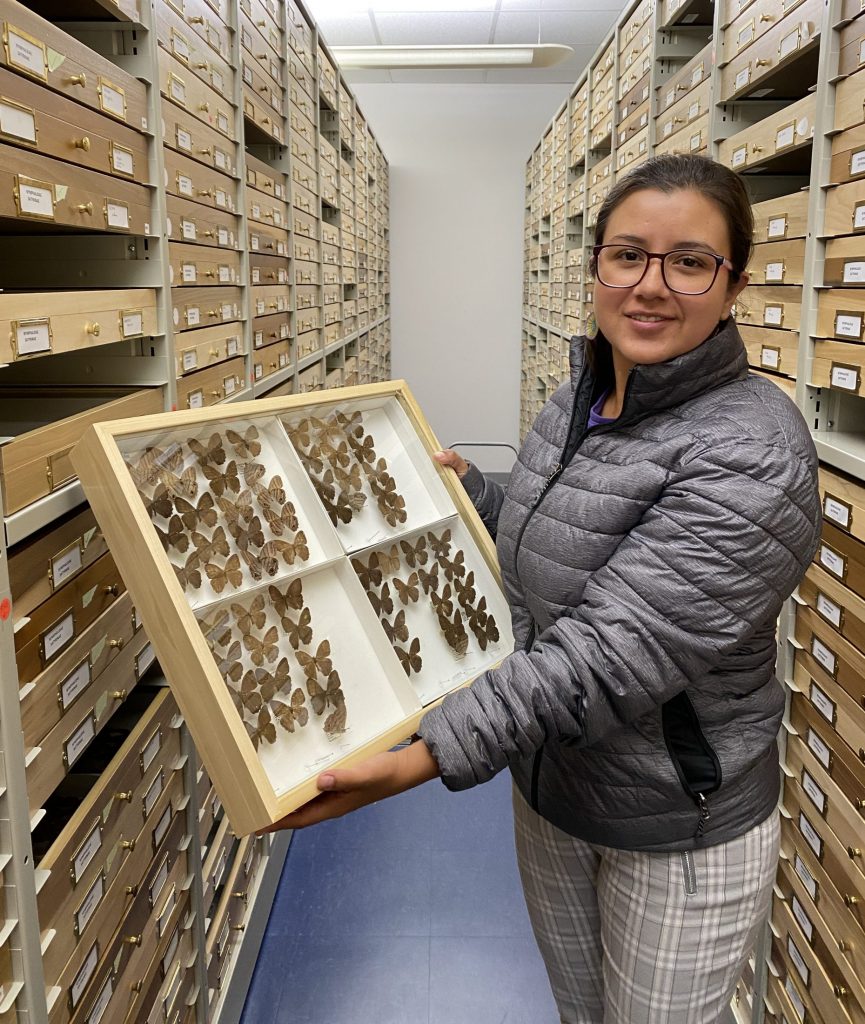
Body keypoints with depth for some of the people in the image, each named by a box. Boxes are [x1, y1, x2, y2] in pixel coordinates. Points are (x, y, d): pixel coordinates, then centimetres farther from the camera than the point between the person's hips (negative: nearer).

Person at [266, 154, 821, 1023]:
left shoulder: (751, 455, -27)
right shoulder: (574, 401, -3)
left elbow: (612, 653, -34)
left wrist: (426, 757, -37)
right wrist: (465, 488, 4)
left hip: (680, 833, -6)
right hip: (549, 788, 6)